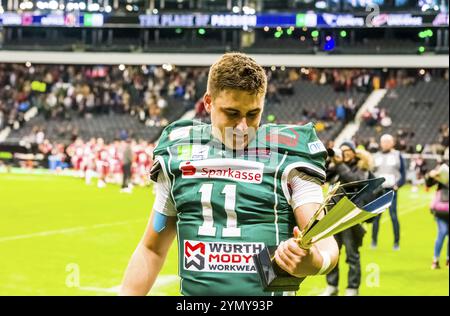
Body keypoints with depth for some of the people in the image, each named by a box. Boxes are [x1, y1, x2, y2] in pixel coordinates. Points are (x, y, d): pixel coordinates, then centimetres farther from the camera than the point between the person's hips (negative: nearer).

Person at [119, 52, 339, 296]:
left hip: (267, 291, -2)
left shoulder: (287, 153, -6)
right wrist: (126, 294, 6)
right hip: (193, 290, 3)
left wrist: (311, 261, -34)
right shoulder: (178, 152, 4)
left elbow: (324, 242, -13)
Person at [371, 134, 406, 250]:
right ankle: (374, 241, 9)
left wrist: (397, 185, -9)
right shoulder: (376, 156, 14)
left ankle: (396, 242, 0)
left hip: (392, 190, -3)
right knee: (376, 216, 0)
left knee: (393, 216, -6)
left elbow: (403, 174, 4)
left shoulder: (397, 155, 6)